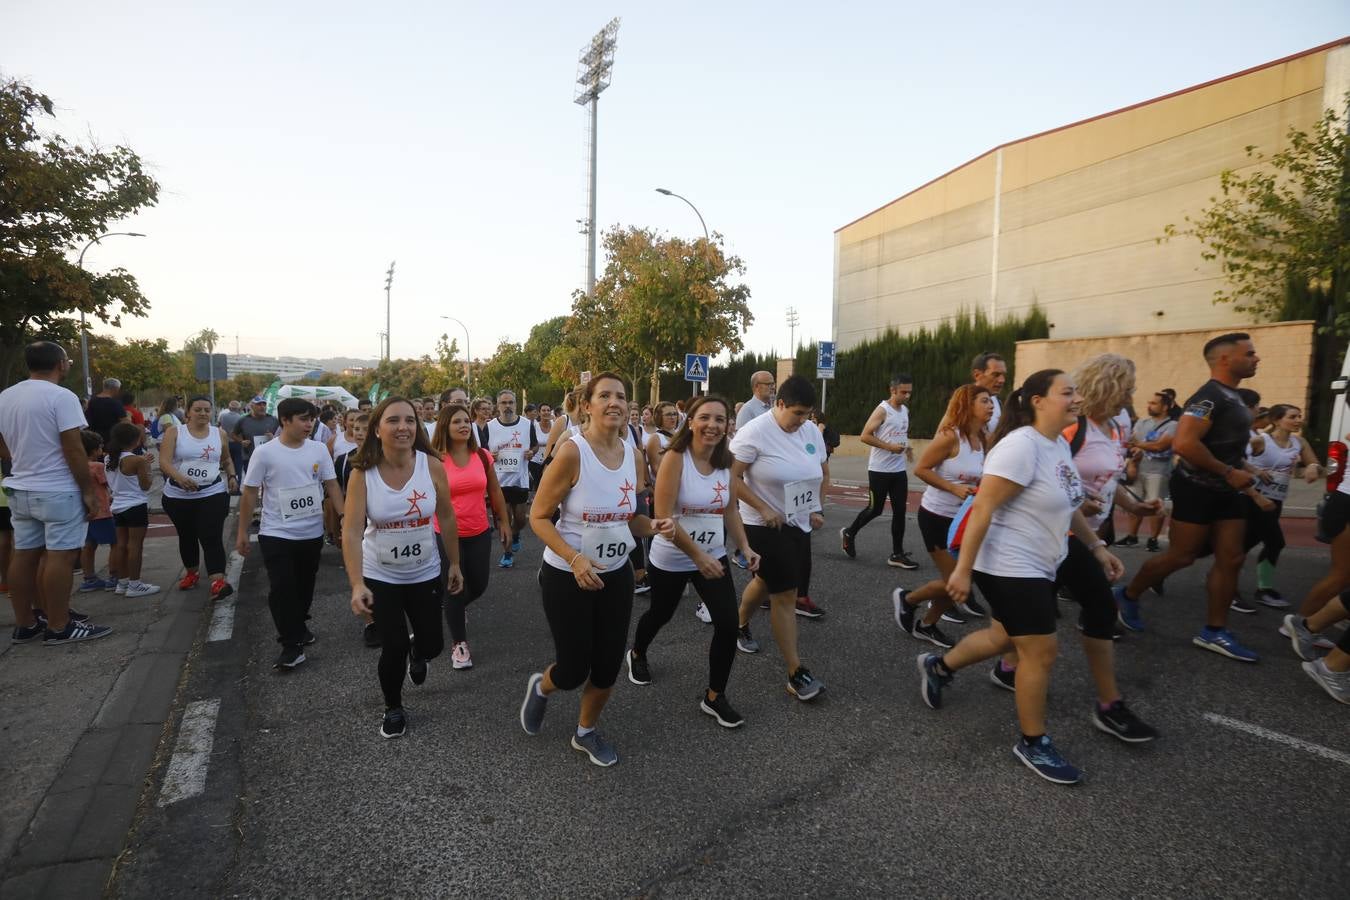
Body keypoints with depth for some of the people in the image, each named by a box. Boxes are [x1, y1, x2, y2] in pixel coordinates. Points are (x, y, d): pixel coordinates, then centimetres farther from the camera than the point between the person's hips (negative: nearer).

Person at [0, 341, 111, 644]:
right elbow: (74, 451, -18)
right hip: (59, 491, -8)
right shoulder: (61, 397, -15)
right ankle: (59, 627, 1)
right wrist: (88, 491, -11)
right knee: (60, 556, -3)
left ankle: (25, 624, 20)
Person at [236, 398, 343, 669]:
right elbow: (250, 494, -3)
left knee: (304, 586, 17)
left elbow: (331, 486, 3)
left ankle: (299, 627, 39)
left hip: (312, 533, 3)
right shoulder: (265, 453, -10)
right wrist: (242, 532, -2)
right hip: (277, 535, -3)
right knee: (281, 590, -6)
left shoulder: (319, 449, -2)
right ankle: (291, 645, 2)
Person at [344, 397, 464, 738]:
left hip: (425, 573, 2)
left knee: (432, 646, 7)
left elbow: (447, 517, -3)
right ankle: (393, 709, 30)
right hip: (380, 576, -1)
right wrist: (357, 585, -31)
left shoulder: (431, 466, -14)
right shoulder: (362, 474, -17)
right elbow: (351, 532, -21)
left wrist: (454, 563, 3)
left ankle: (416, 652, 48)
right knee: (393, 648, -1)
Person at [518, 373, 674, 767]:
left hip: (616, 574, 5)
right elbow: (539, 517, -15)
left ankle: (586, 732, 39)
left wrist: (653, 526, -11)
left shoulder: (632, 455, -1)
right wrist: (575, 558, -28)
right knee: (574, 669, 3)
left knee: (609, 664, 12)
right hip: (567, 575, -5)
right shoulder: (571, 452, -20)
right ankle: (540, 687, 41)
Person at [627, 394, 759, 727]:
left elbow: (730, 510, 8)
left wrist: (745, 547, -4)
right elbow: (663, 516, -25)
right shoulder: (675, 458, -21)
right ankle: (637, 654, 54)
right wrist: (698, 556, -27)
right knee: (660, 614, 19)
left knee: (728, 623, -8)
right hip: (671, 559, -4)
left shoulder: (726, 462, -4)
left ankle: (714, 697, 13)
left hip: (714, 557, 4)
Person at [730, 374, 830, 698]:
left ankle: (740, 626, 48)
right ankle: (796, 673, 3)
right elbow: (731, 477, -19)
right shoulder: (755, 432, -19)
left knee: (767, 581, 22)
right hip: (766, 526, -7)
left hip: (800, 523, 7)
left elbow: (823, 472, 15)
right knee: (785, 595, -6)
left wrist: (816, 507, 3)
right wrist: (763, 509, -22)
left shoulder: (812, 431, 1)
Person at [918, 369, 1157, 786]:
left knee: (1004, 639, 19)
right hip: (1008, 567, -10)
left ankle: (938, 666, 42)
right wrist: (963, 570, -25)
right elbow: (983, 508, -24)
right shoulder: (1021, 445, -22)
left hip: (1044, 562, 10)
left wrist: (1097, 547, 20)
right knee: (1041, 651, -3)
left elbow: (1067, 506, 21)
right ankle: (1033, 743, 17)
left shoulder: (1060, 444, 8)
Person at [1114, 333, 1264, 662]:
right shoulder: (1209, 397, -19)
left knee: (1231, 559, 7)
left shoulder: (1231, 395, 13)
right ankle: (1127, 596, 20)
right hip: (1198, 489, -9)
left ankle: (1214, 632, 14)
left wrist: (1241, 471, 11)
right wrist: (1228, 472, -23)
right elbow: (1184, 443, -33)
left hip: (1224, 491, 9)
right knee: (1180, 557, -1)